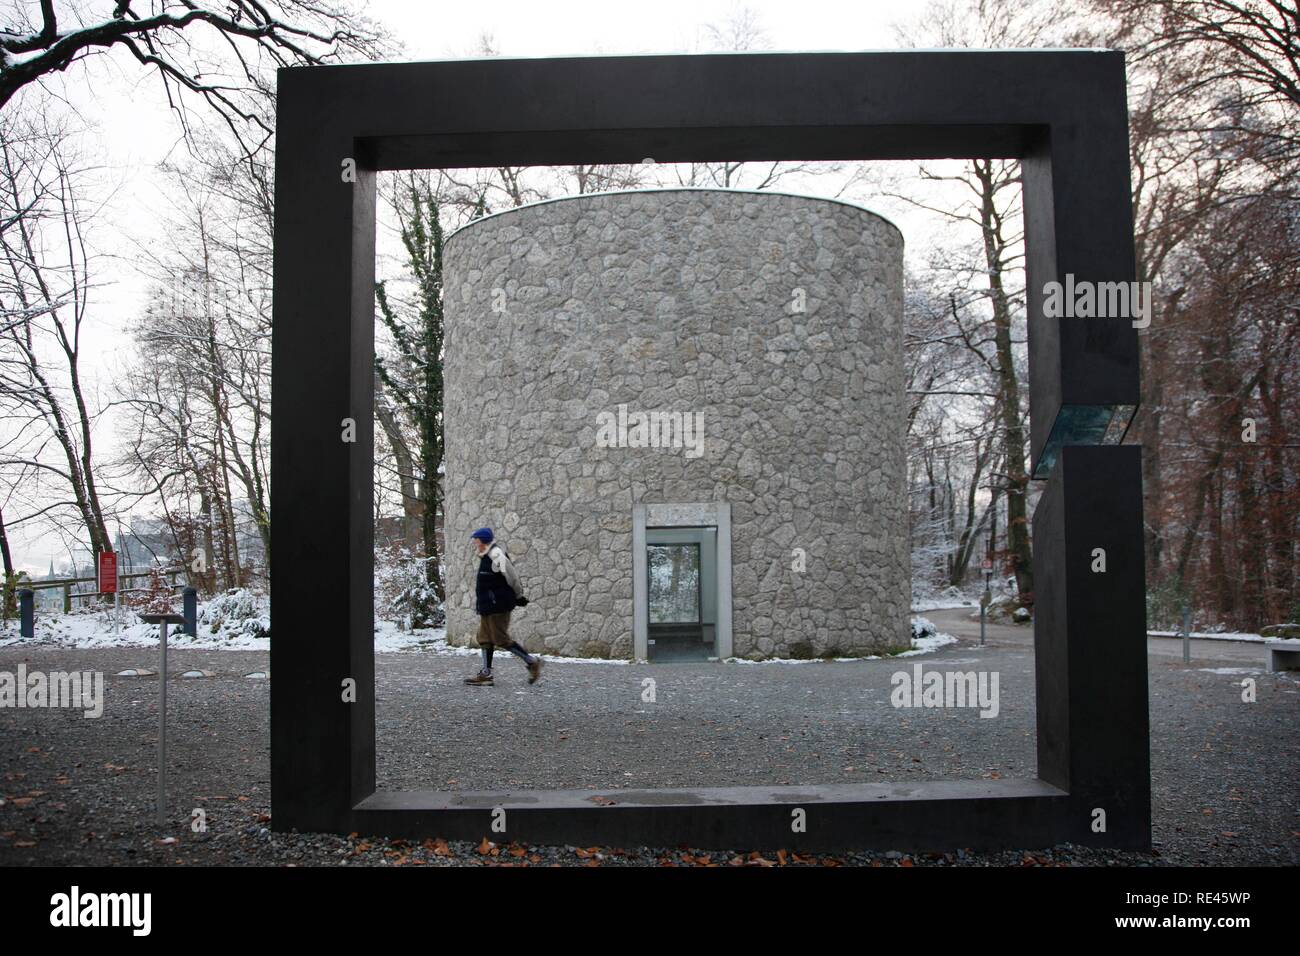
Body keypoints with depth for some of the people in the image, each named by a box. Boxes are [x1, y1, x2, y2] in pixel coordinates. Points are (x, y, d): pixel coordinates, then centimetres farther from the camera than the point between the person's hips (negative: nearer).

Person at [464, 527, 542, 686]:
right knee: (484, 638, 10)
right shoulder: (486, 557, 13)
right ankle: (485, 674, 15)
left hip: (498, 606, -10)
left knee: (501, 639, -5)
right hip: (488, 606, 10)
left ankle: (532, 662, 3)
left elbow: (512, 577, -17)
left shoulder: (496, 556, -20)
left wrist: (519, 596, -6)